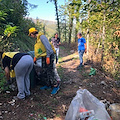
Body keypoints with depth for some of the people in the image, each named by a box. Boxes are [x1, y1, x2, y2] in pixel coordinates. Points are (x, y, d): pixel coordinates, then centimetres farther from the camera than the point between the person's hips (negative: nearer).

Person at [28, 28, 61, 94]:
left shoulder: (42, 36, -10)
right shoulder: (38, 39, 21)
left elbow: (47, 46, -19)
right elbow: (38, 50, 21)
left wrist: (48, 56, -24)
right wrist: (35, 57, 12)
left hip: (49, 55, -10)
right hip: (45, 56, 10)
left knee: (51, 71, -9)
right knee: (48, 71, 14)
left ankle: (56, 86, -2)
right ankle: (48, 85, 23)